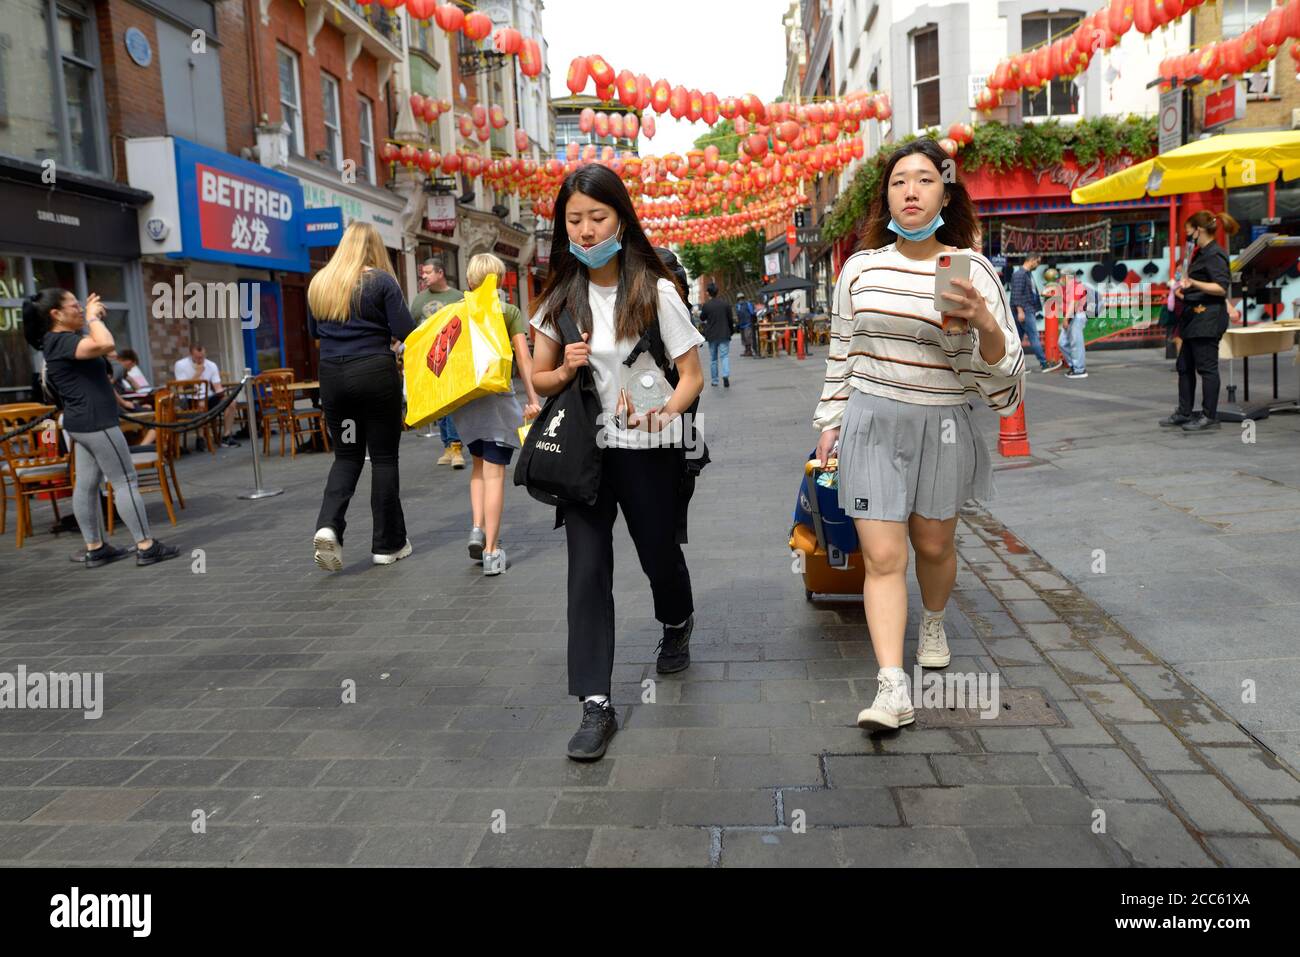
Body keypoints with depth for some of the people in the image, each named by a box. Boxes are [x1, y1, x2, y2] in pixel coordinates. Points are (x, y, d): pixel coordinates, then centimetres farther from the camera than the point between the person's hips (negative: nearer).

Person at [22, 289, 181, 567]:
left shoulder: (59, 340, 14)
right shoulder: (61, 341, -18)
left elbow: (98, 348, 28)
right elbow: (105, 345, -34)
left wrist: (92, 318, 16)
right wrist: (93, 317, -18)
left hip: (83, 423, 10)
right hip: (96, 422, -10)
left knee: (86, 485, 10)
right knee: (125, 482, -7)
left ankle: (95, 549, 16)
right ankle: (146, 547, -5)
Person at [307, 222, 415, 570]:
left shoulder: (319, 283, 9)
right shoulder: (381, 280, -5)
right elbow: (405, 331, -10)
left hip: (332, 375, 4)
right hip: (375, 373, -4)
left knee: (347, 455, 15)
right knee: (384, 456, 5)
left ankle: (328, 525, -7)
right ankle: (388, 544, 11)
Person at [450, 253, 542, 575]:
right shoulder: (509, 312, 1)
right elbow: (524, 359, -6)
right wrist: (533, 398, -6)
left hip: (463, 397, 3)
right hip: (497, 396, -3)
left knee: (480, 464, 22)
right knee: (494, 472, 0)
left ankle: (478, 529, 10)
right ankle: (491, 550, 0)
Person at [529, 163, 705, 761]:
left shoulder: (655, 291, -6)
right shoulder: (560, 297, 4)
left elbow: (692, 376, -7)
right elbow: (539, 379, 11)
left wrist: (664, 413, -27)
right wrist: (566, 370, -12)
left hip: (647, 451, -2)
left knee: (659, 556, 15)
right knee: (587, 571, -3)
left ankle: (678, 625, 50)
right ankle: (596, 706, 3)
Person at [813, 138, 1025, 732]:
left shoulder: (971, 269, -4)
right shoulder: (860, 267, 3)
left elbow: (1003, 373, -6)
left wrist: (985, 323, -26)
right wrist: (830, 420, 13)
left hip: (940, 424, 0)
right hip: (870, 422, 1)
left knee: (933, 544, 15)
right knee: (883, 556, -7)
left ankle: (933, 622, 47)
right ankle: (892, 689, -6)